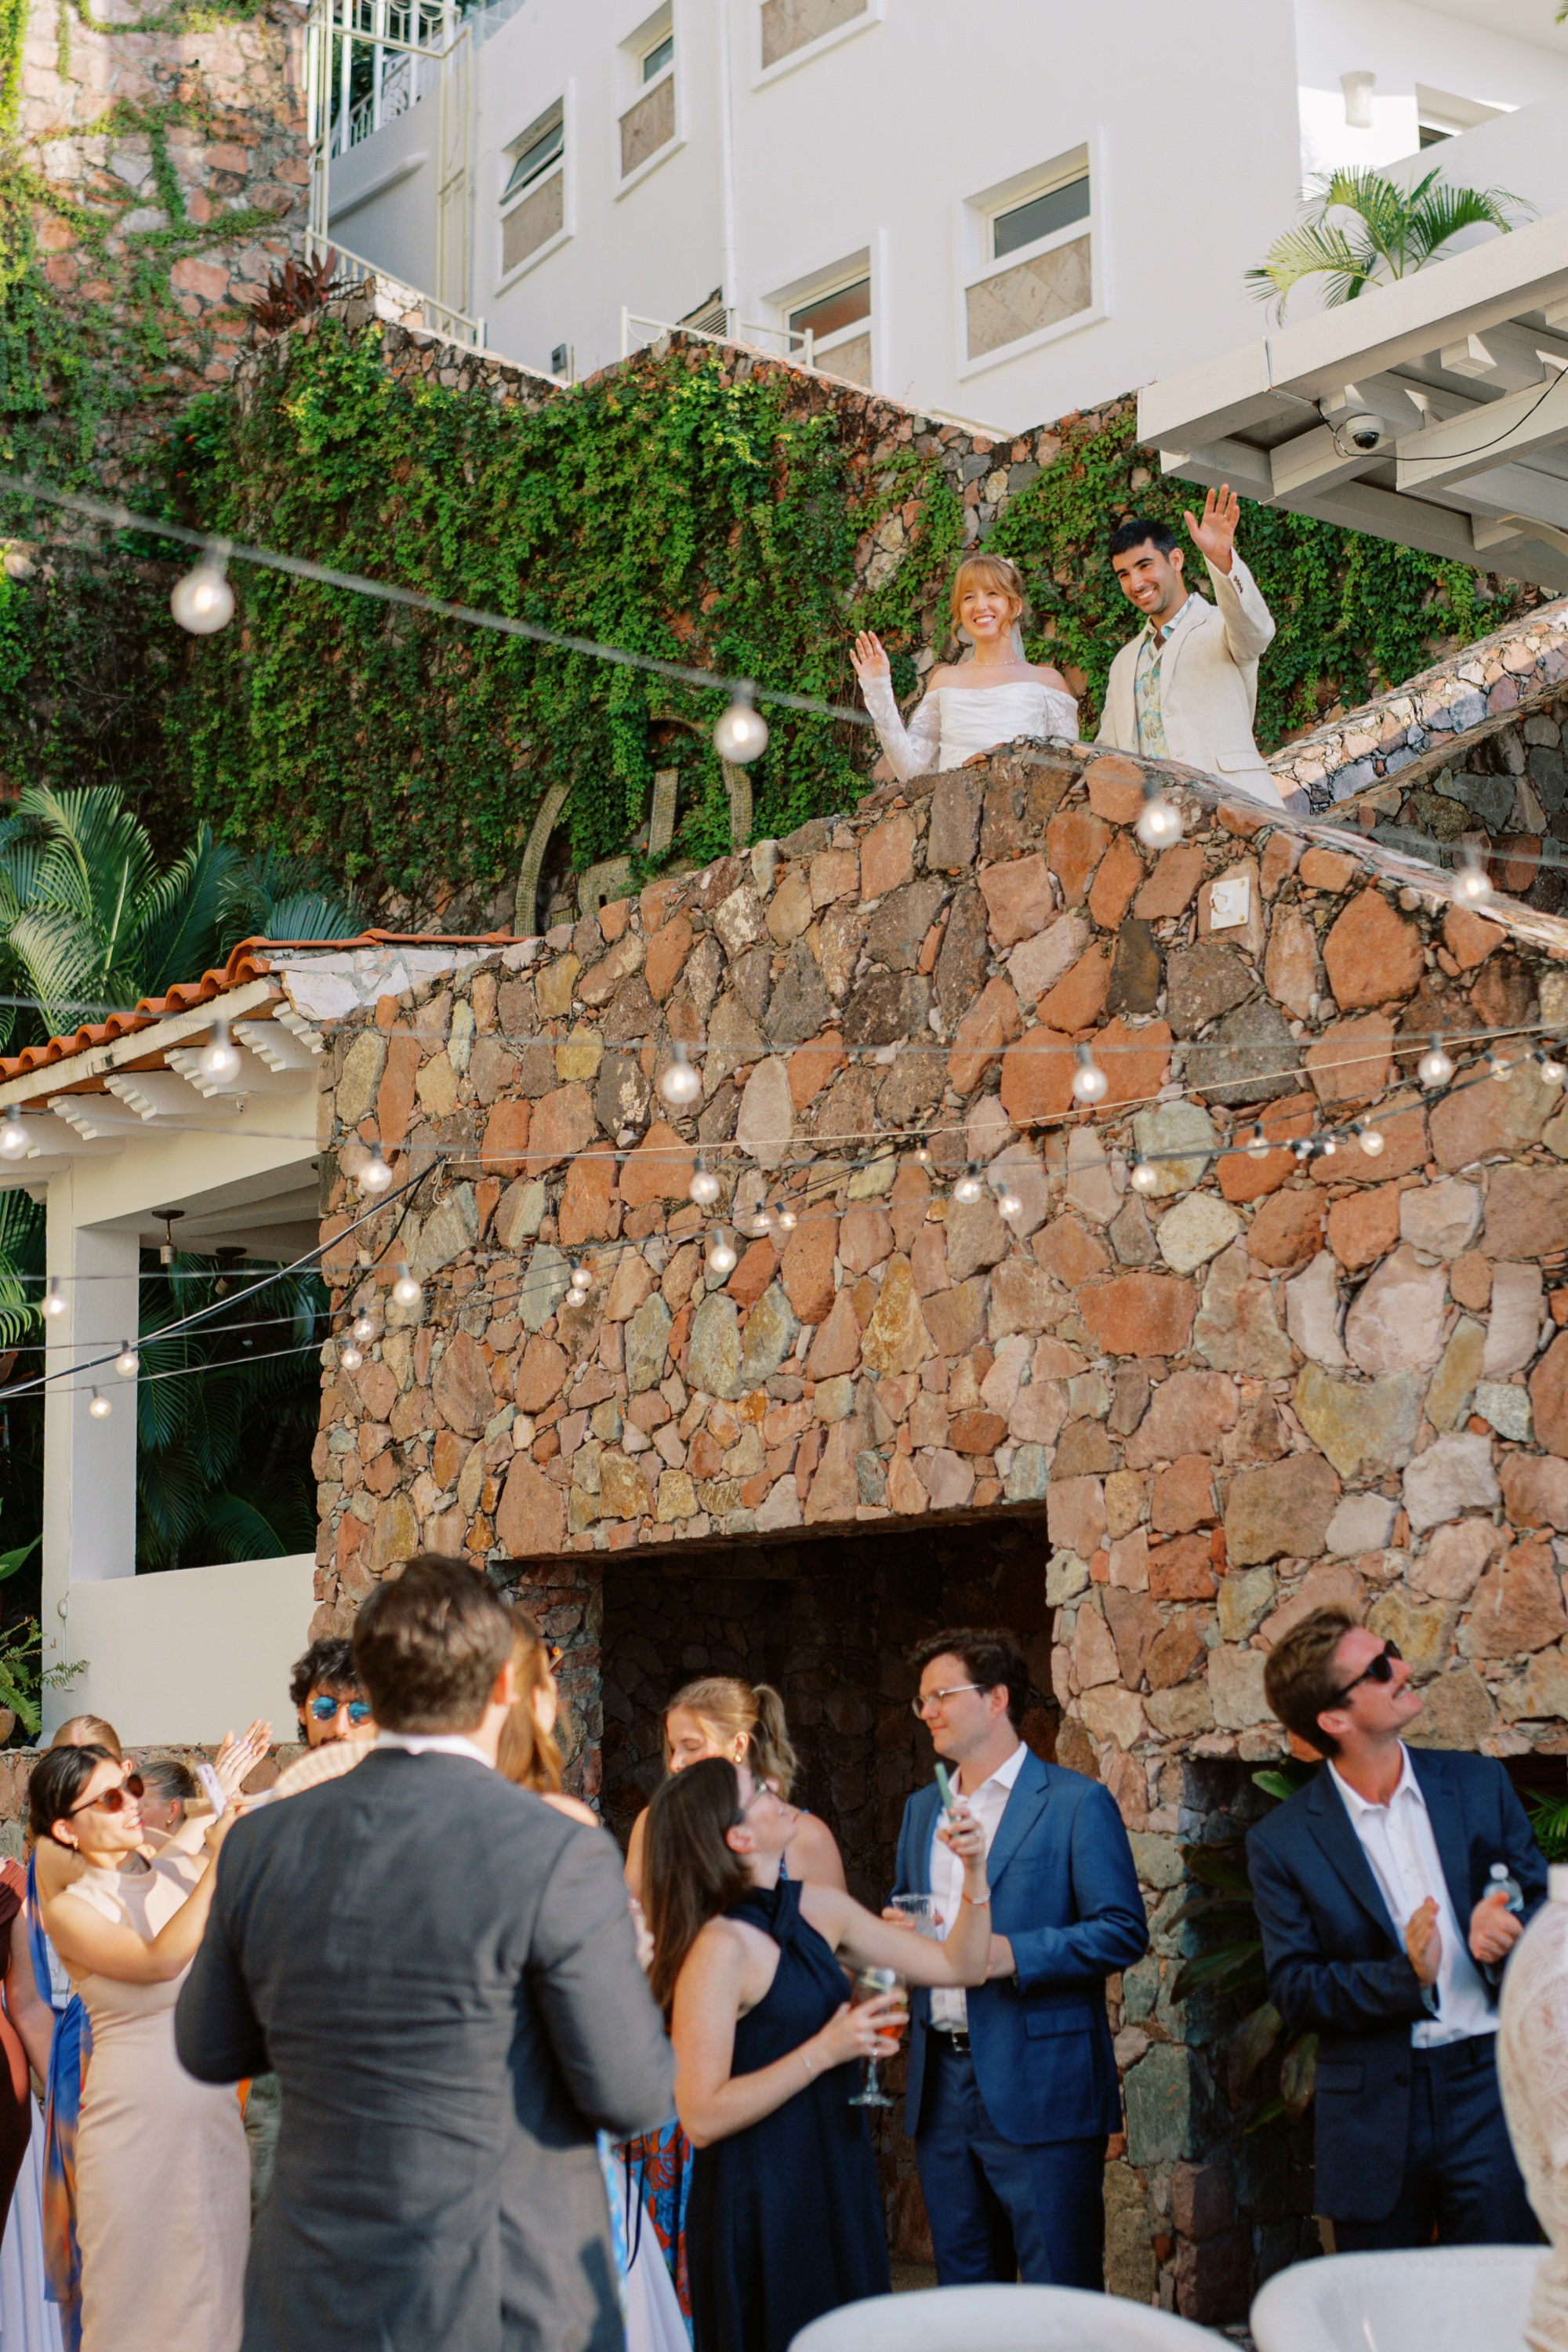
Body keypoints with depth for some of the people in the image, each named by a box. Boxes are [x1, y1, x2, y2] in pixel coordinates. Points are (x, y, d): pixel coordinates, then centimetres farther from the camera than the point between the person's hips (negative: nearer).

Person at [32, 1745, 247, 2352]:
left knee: (215, 2287, 9)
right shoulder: (70, 1910, -7)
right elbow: (160, 1961, -22)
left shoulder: (181, 1874, 6)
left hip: (214, 2112, 4)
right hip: (133, 2117, -4)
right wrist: (219, 1865, -21)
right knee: (139, 2298, 3)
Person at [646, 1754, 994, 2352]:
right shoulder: (718, 1948, -19)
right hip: (761, 2205, -7)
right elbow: (702, 2117, -22)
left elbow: (958, 1966, 11)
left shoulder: (820, 1909, 4)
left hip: (838, 2184, 7)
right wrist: (825, 2051, -22)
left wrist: (974, 1874, -4)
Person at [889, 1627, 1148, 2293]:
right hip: (941, 2083, 6)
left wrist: (1012, 1954, -21)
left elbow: (1123, 1931, -10)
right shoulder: (922, 1809, 16)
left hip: (1038, 2086, -6)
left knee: (1059, 2297, -3)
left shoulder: (1076, 1803, -5)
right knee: (962, 2290, 13)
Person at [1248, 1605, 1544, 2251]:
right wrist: (1403, 1977, -19)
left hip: (1486, 2083, 1)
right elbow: (1295, 1993, -4)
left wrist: (1508, 1938, -10)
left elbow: (1541, 1902, 14)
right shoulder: (1282, 1842, -2)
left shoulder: (1478, 1785, 5)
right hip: (1375, 2114, -1)